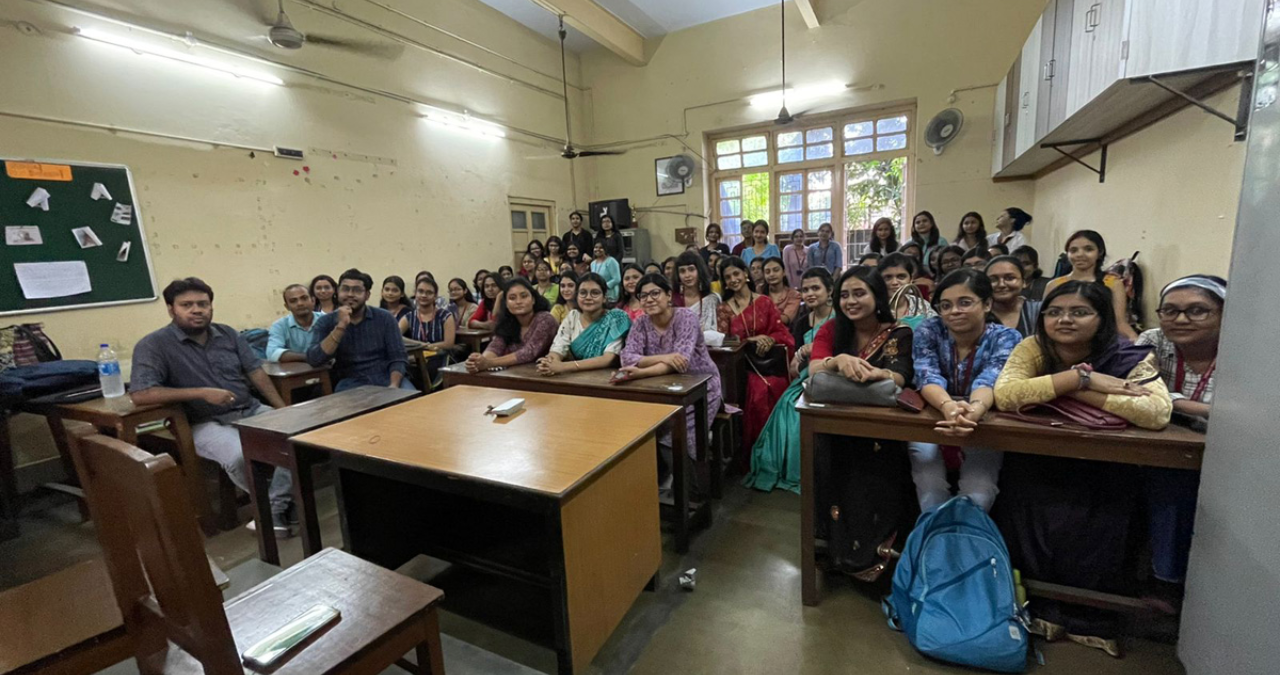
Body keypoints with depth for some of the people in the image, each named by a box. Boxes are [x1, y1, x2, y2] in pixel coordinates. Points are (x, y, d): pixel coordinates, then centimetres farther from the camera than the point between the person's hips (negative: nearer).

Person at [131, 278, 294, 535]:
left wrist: (283, 409, -2)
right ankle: (284, 503, -7)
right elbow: (140, 394, -16)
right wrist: (202, 392, -20)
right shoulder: (154, 345, -6)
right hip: (206, 423, -4)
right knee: (241, 457, -35)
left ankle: (275, 508, -11)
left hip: (251, 410, 5)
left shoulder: (228, 334, 9)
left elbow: (255, 372, 8)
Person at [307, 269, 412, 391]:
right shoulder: (326, 322, 5)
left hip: (386, 377, 1)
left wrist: (393, 385, -20)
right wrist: (340, 326, -16)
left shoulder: (384, 318, 3)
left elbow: (398, 358, -2)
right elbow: (313, 360, -9)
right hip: (351, 383, -1)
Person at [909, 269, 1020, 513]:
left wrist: (974, 409, -54)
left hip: (983, 427, 0)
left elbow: (989, 381, -28)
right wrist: (948, 407, -48)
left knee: (977, 497, -27)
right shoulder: (929, 330, -7)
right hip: (932, 422, 1)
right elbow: (928, 377, -24)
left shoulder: (1006, 337, -8)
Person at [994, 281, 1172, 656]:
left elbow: (1157, 413, -26)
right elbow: (1004, 395, -25)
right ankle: (1033, 606, 5)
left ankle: (1088, 617, 10)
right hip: (1035, 464, 1)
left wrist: (1081, 393, -24)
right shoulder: (1032, 348, -7)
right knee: (1027, 520, -17)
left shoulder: (1130, 357, -9)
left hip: (1102, 472, 0)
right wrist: (1079, 377, -25)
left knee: (1089, 533, -17)